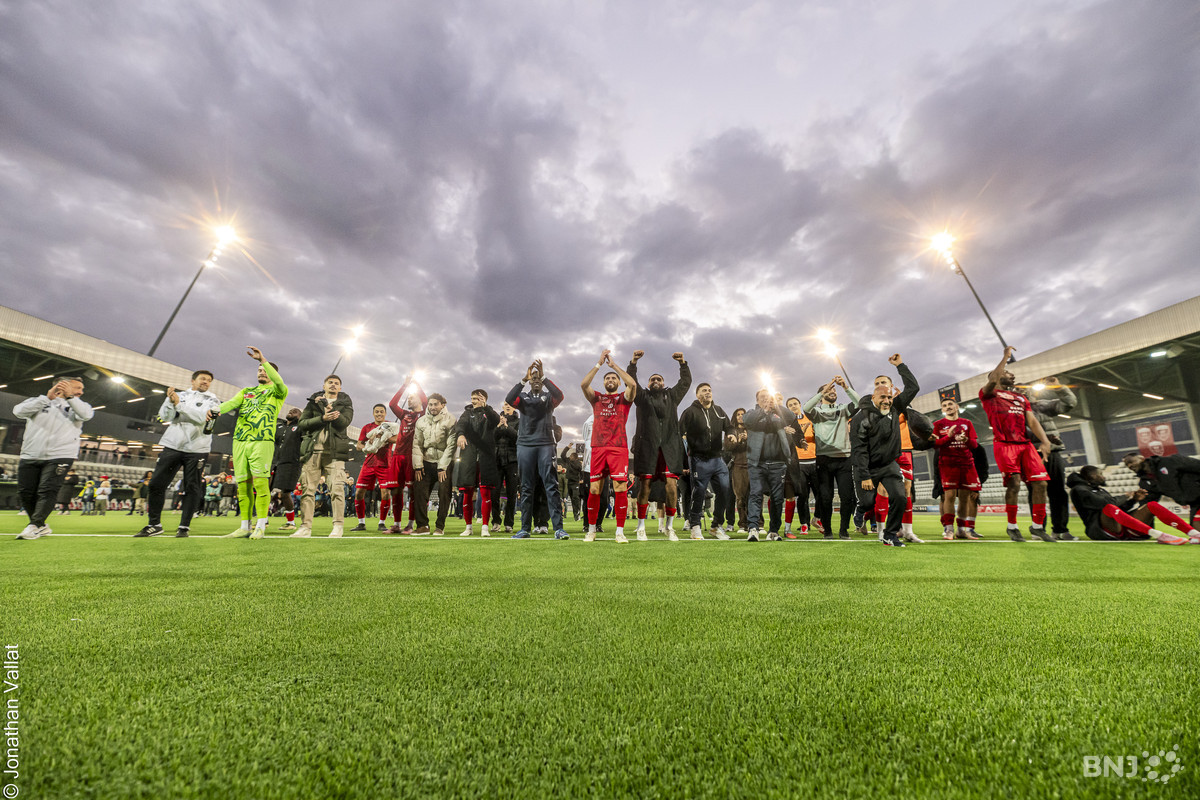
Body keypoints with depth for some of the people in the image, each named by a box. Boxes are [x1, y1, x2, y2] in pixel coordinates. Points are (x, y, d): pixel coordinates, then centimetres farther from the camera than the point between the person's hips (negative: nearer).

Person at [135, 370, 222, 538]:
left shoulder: (212, 400, 7)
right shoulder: (179, 395, 15)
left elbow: (202, 417, -11)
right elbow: (165, 416, 3)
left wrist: (179, 404, -13)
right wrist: (170, 401, -12)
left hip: (197, 449, -3)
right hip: (173, 446, 3)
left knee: (192, 488, -2)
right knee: (155, 484, 2)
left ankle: (184, 526, 7)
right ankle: (154, 524, 15)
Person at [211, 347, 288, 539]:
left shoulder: (277, 392, 10)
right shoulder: (247, 391, 25)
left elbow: (279, 381, -14)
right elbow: (232, 402, 6)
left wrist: (263, 359, -20)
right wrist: (217, 410, -16)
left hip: (262, 441, -5)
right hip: (240, 441, 5)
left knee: (260, 482, -11)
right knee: (242, 484, 5)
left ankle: (260, 527, -7)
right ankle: (245, 527, 11)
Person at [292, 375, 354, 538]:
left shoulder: (345, 403, 15)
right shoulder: (313, 401, 19)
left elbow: (344, 422, -5)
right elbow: (302, 423, 5)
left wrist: (326, 406, -7)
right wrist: (322, 418, -10)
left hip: (335, 451, -2)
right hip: (312, 450, 2)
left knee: (337, 488, -10)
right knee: (307, 488, -1)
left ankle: (338, 526, -6)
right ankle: (305, 527, 4)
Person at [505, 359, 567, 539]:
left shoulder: (549, 397, 10)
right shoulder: (523, 397, 12)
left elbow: (559, 395, -13)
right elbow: (509, 400, -9)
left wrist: (544, 376, -17)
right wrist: (524, 379, -17)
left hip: (545, 445, -1)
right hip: (525, 445, 2)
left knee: (551, 487, -6)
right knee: (526, 488, 6)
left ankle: (558, 528, -5)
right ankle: (525, 528, 13)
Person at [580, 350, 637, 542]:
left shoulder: (624, 398, 13)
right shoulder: (596, 398, 18)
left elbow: (633, 384, -8)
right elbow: (583, 384, -1)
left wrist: (614, 365, -2)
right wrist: (599, 363, -2)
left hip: (619, 448, -1)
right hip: (598, 448, 1)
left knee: (621, 489, -7)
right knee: (594, 489, 1)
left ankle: (620, 532, 2)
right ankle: (591, 530, 15)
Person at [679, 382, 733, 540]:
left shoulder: (719, 411, 15)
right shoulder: (690, 411, -3)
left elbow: (729, 426, 27)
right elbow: (680, 433, -8)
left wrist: (730, 435, 3)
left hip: (717, 458, 6)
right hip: (699, 460, -6)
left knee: (726, 490, 3)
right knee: (698, 493, -3)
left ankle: (717, 526, 18)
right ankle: (695, 527, 10)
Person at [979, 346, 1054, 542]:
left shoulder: (1021, 398, 25)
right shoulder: (990, 394, 8)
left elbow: (1032, 421, 15)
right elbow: (992, 379, -15)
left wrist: (1045, 441, -1)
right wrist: (1006, 357, -6)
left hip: (1025, 444, 6)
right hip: (1004, 444, -6)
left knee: (1040, 483, -2)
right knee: (1014, 484, -13)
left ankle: (1038, 527, 12)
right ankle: (1012, 526, 2)